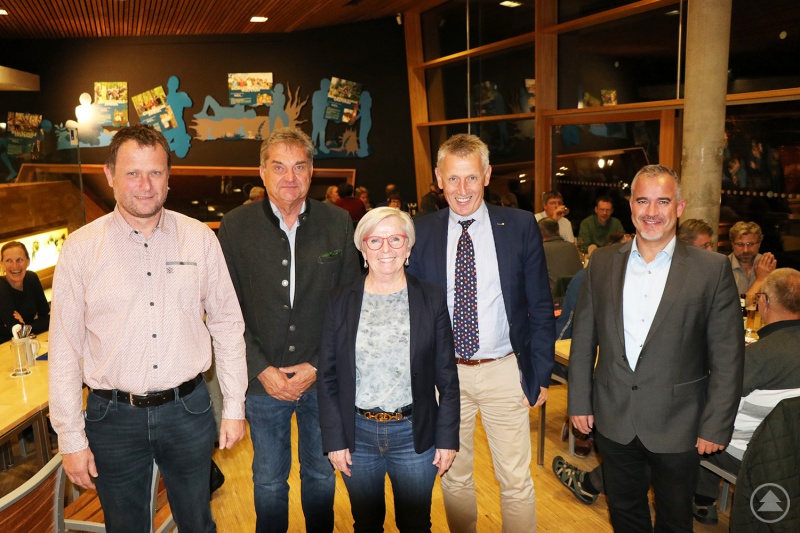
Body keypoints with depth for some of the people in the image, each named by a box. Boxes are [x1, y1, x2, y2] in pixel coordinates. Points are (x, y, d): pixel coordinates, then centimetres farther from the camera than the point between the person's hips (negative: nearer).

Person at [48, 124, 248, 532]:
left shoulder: (200, 239, -4)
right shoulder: (80, 249, -7)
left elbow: (227, 324, 1)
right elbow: (65, 350, -3)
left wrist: (234, 407, 2)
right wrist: (71, 439, -2)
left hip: (188, 410, 1)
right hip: (114, 418, 0)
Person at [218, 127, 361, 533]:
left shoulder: (338, 223, -3)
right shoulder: (235, 226, -4)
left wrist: (318, 366, -9)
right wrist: (261, 369, -11)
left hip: (324, 378, 1)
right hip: (263, 380, 0)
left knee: (321, 473, 19)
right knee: (269, 480, 16)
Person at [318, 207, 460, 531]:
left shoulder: (432, 299, -4)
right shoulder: (341, 301, -1)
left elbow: (447, 378, -1)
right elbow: (327, 377, 1)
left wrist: (448, 438, -3)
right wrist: (334, 439, -3)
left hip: (414, 435, -1)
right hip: (357, 434, 1)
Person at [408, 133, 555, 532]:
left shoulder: (520, 226, -4)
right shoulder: (421, 233, -2)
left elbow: (541, 307, 1)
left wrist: (540, 374, -2)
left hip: (505, 372, -1)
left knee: (516, 480, 9)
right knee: (453, 476, 17)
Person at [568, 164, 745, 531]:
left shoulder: (712, 270, -9)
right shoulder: (602, 262, -1)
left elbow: (727, 357, -7)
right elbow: (583, 338, 3)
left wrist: (716, 426, -7)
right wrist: (579, 402, 2)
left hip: (677, 426, -2)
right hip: (613, 421, 2)